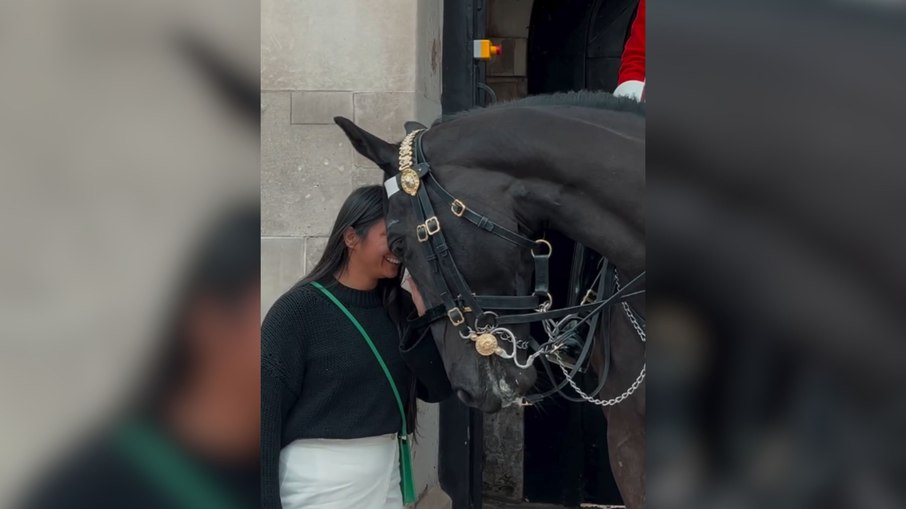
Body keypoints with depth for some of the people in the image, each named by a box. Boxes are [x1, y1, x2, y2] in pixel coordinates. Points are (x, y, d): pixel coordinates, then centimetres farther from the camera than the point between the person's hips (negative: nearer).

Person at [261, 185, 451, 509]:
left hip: (387, 474, 6)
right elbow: (267, 409, -12)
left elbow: (436, 389, -1)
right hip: (319, 481, -5)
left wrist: (424, 311, -12)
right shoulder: (298, 309, -12)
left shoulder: (400, 308, 4)